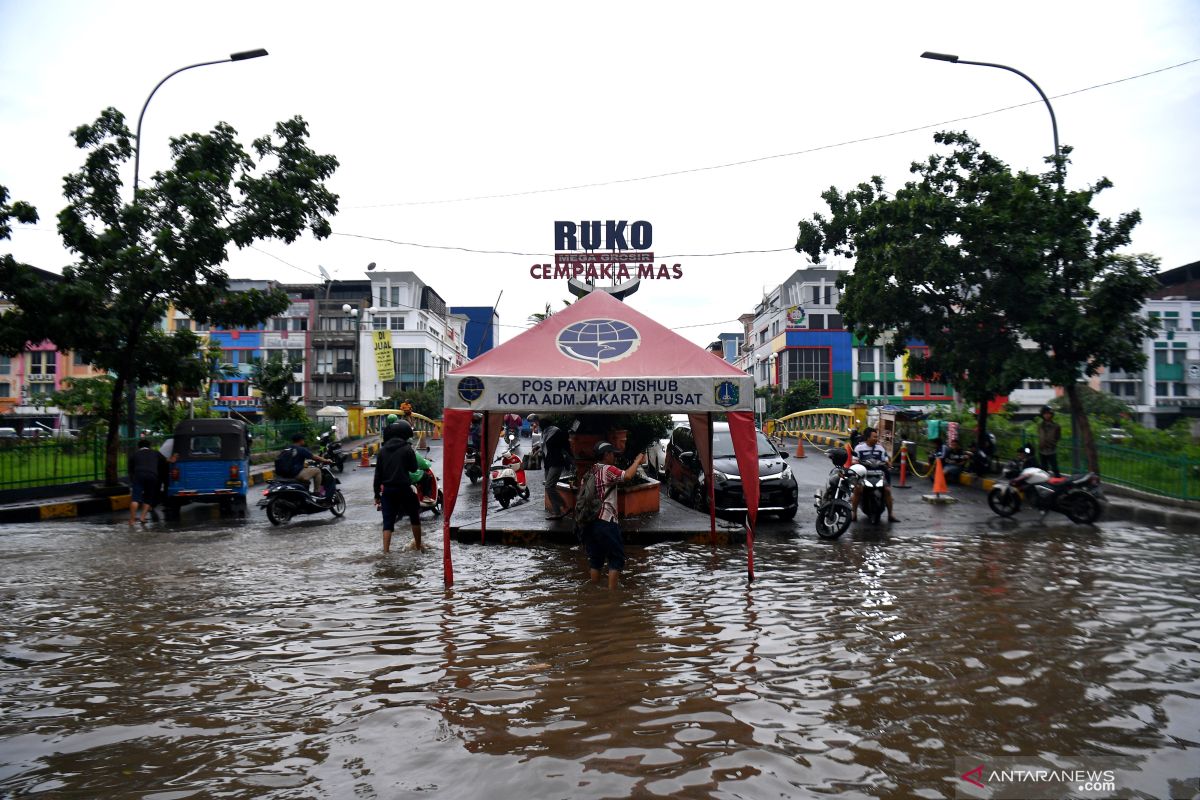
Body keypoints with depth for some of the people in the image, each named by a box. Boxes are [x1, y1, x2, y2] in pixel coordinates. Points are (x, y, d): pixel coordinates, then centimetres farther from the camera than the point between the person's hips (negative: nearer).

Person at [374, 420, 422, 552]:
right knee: (414, 517, 16)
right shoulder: (407, 449, -7)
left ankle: (386, 551, -4)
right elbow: (413, 468, 0)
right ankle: (418, 546, 23)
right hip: (404, 488, -3)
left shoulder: (383, 450, 6)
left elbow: (378, 473, 6)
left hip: (387, 489, 3)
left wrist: (377, 494, 10)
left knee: (388, 521, 4)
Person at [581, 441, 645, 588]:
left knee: (595, 559, 14)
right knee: (617, 558, 1)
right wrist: (637, 460, -11)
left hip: (589, 522, 8)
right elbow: (627, 476, -24)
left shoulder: (589, 473, 16)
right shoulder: (608, 470, -8)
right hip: (606, 522, -8)